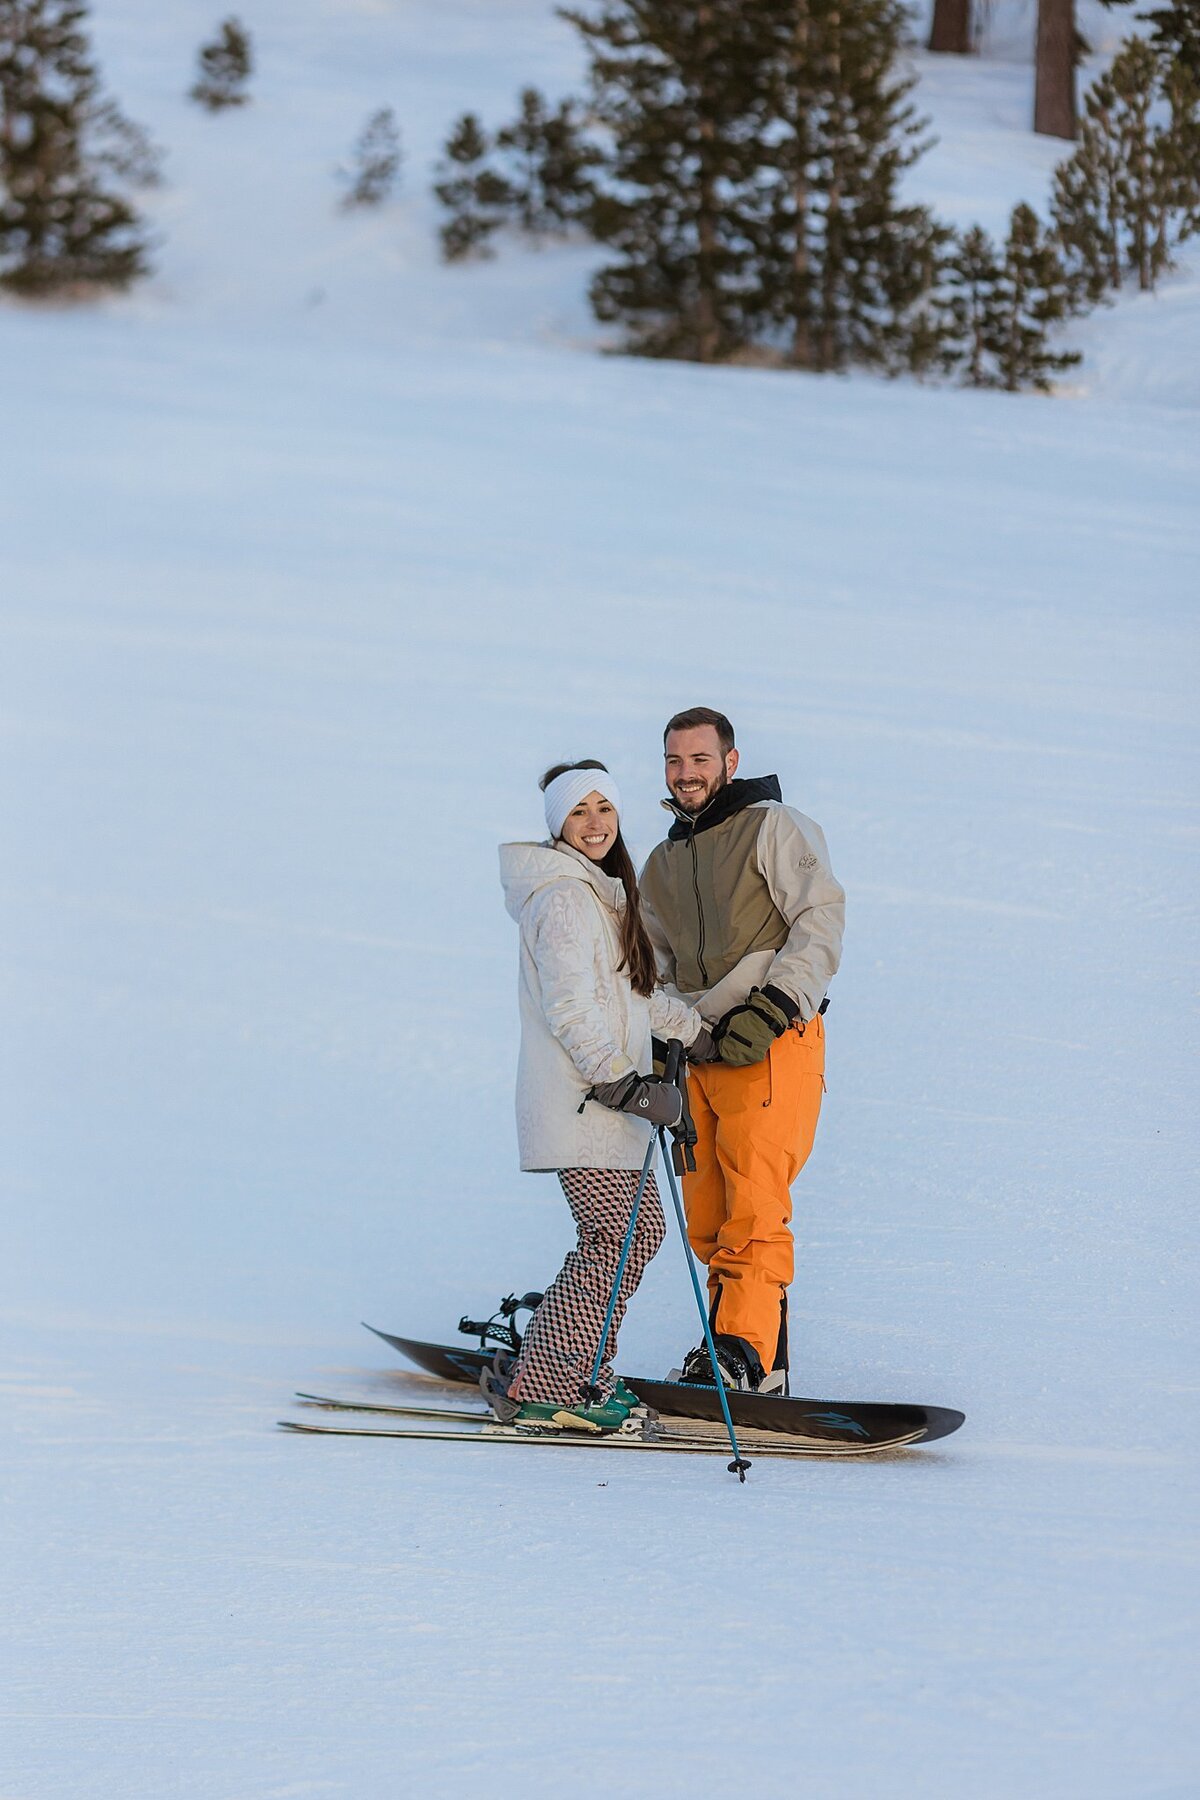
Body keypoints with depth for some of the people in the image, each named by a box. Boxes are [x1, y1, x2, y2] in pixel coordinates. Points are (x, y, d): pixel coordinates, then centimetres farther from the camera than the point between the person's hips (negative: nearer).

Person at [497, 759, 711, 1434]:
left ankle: (580, 1371, 18)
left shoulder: (603, 891, 17)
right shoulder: (564, 898, -15)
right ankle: (543, 1390, -6)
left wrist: (692, 1028, 39)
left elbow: (631, 991, 31)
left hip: (607, 1098, 10)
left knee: (642, 1229, 11)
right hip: (580, 1100, -10)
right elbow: (571, 1010, -22)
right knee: (617, 1239, -10)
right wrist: (628, 1086, -25)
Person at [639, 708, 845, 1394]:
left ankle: (744, 1351, -22)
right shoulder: (662, 865, 23)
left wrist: (774, 1006, -20)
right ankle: (765, 1365, 8)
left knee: (754, 1207, -17)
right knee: (708, 1216, 2)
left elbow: (821, 921, -8)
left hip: (772, 1046, -7)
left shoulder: (775, 828, 2)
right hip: (698, 1049, 7)